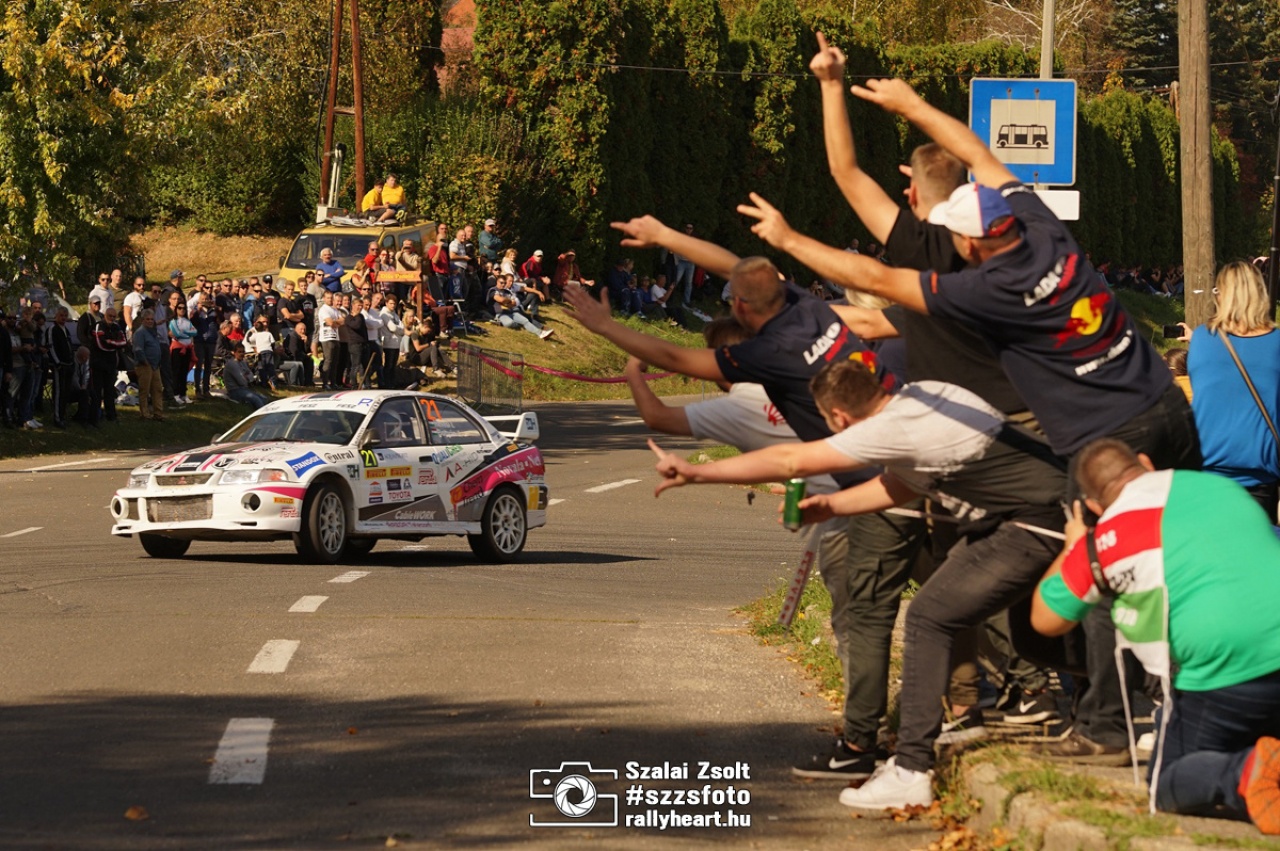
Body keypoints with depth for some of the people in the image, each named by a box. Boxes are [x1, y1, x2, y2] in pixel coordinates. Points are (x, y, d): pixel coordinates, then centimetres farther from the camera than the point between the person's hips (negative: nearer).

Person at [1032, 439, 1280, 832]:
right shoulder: (1220, 485, 16)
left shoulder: (1106, 537, 3)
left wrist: (1070, 549, 33)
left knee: (1168, 786, 14)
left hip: (1221, 674, -4)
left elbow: (1046, 619, 15)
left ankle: (1246, 771, -18)